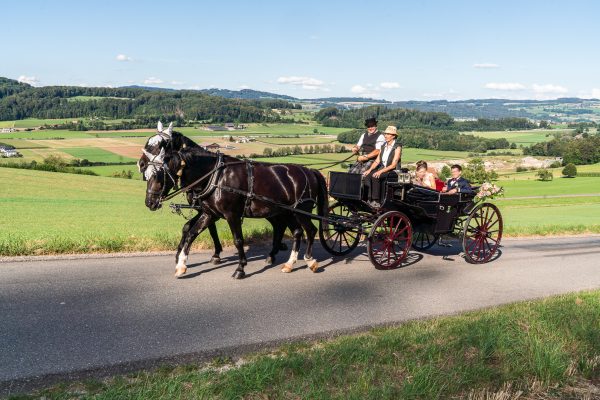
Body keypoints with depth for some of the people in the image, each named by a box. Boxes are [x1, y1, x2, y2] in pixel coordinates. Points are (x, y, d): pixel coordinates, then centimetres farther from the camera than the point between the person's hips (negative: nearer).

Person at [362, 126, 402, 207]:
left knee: (375, 176, -31)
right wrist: (369, 169, -5)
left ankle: (377, 201, -27)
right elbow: (377, 161, 11)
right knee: (367, 175, -20)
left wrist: (380, 171, -24)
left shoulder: (397, 147, -6)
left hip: (393, 171, -6)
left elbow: (393, 165, -14)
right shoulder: (383, 146, 14)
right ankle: (369, 199, -23)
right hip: (382, 169, 6)